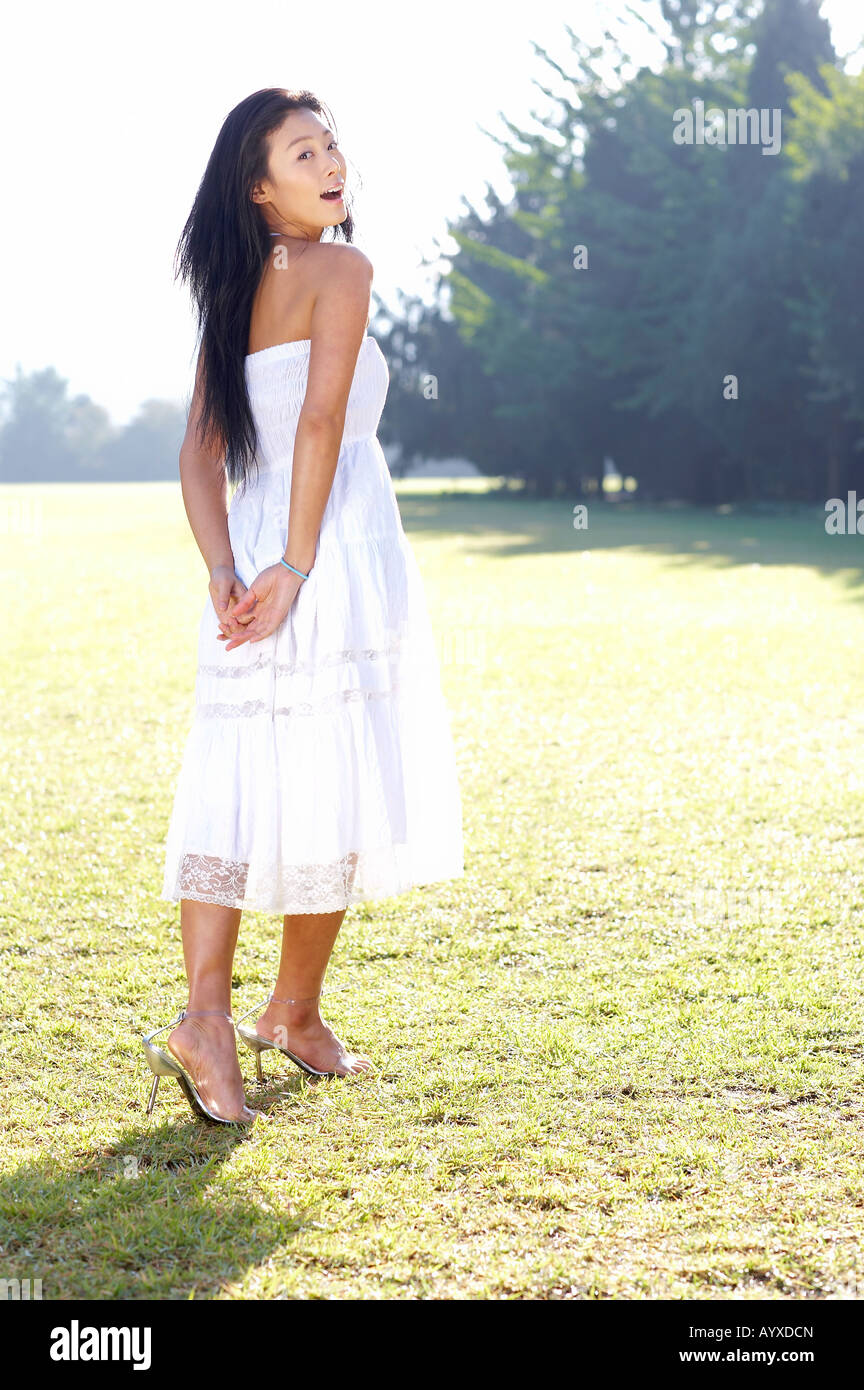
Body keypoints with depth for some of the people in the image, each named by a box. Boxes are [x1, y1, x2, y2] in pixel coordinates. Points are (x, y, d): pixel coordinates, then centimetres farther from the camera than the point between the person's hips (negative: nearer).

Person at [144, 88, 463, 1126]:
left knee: (237, 789, 4)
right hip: (338, 551, -7)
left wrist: (225, 572, 1)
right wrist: (297, 565, -17)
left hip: (256, 554, 7)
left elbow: (199, 450, 8)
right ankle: (294, 1012, 15)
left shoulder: (233, 294, 16)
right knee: (330, 789, 5)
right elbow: (321, 420, -17)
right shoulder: (340, 271, -6)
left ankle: (205, 1013, -8)